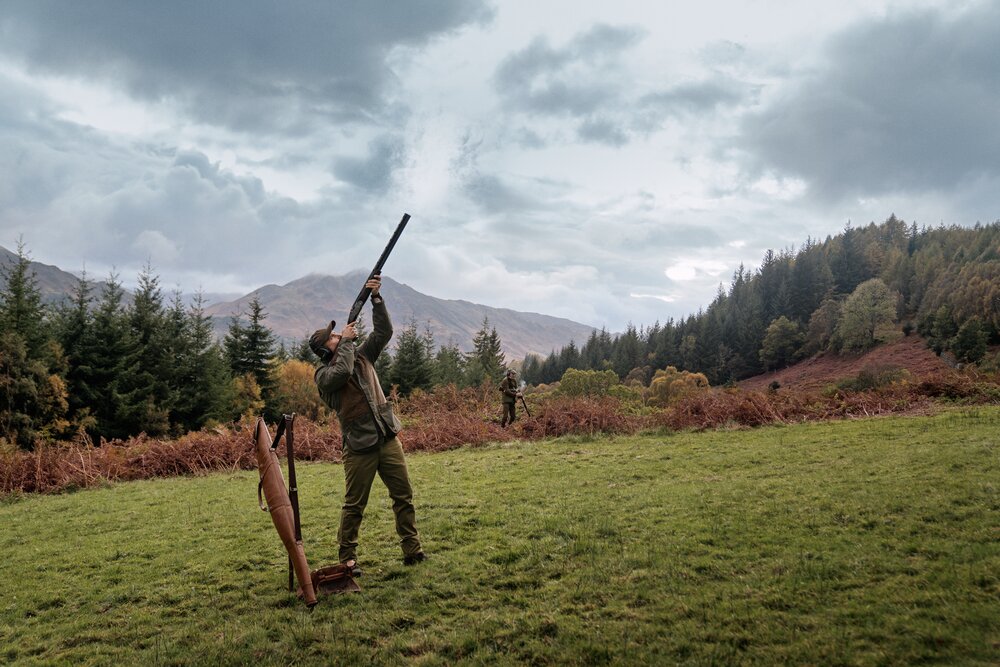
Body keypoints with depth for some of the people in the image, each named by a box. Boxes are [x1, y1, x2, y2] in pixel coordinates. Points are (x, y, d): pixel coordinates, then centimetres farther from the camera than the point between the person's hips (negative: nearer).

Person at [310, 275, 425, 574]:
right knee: (354, 505, 4)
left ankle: (412, 549, 15)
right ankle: (347, 557, 17)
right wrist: (346, 341, -13)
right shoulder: (323, 375, -4)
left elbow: (384, 331, 5)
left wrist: (376, 298, -5)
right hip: (360, 447, -5)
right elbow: (342, 372, -26)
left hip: (388, 438, 5)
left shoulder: (361, 356, 12)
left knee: (404, 496, 6)